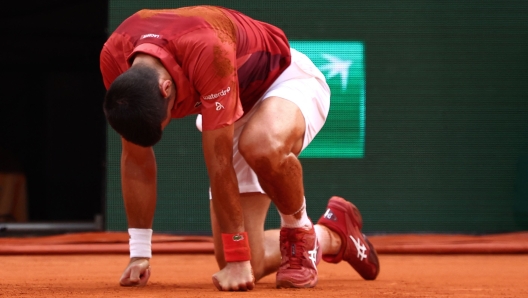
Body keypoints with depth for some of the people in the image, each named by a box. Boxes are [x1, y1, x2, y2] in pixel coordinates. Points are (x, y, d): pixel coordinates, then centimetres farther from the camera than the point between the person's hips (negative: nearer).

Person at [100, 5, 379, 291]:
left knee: (265, 146, -44)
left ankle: (300, 230, -13)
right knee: (246, 268, -5)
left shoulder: (206, 49, -40)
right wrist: (139, 254, -10)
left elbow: (219, 164, -35)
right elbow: (136, 157, -10)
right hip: (238, 108, 6)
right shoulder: (114, 57, -24)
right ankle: (333, 235, 24)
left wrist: (236, 259, -30)